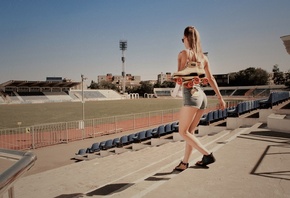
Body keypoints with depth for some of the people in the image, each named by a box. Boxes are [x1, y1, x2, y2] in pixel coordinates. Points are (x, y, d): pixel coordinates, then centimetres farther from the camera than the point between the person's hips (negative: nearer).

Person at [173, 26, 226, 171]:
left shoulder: (184, 53, -3)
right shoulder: (203, 57, 14)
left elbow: (179, 76, -5)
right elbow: (211, 79, 14)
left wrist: (174, 76, 17)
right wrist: (220, 98, 17)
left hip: (191, 95, -8)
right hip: (202, 95, 8)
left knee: (183, 132, 1)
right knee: (190, 131, 14)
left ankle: (208, 154, -3)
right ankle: (185, 162, 20)